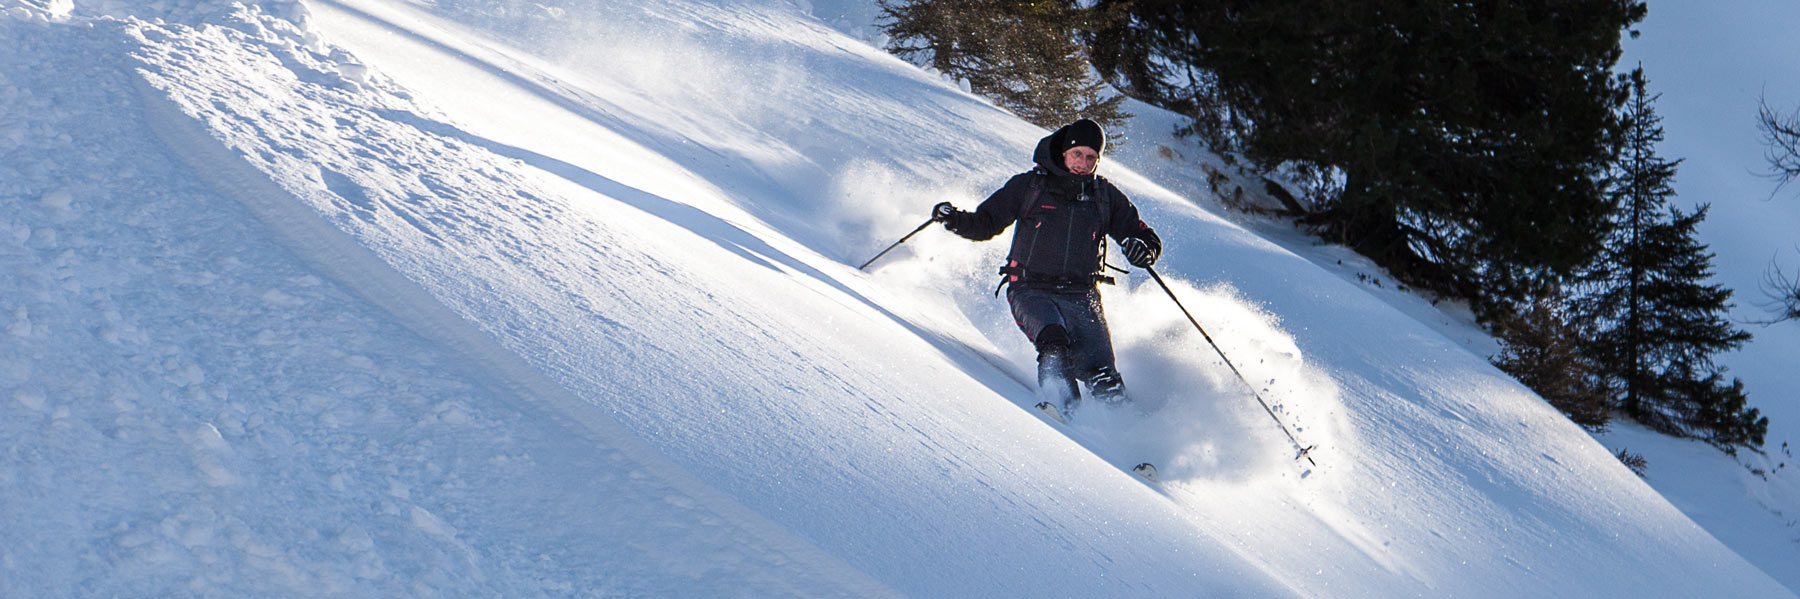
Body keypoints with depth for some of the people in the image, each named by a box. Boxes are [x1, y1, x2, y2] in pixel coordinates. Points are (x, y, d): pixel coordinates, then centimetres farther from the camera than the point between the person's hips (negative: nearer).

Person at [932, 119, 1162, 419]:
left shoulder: (1106, 196, 13)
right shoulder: (1029, 185, 7)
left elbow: (1146, 237, 16)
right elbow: (985, 224, 11)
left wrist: (1143, 249, -9)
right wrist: (955, 219, -10)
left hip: (1081, 296, 2)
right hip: (1031, 290, -2)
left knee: (1100, 373, -17)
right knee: (1053, 340, -33)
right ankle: (1064, 404, -38)